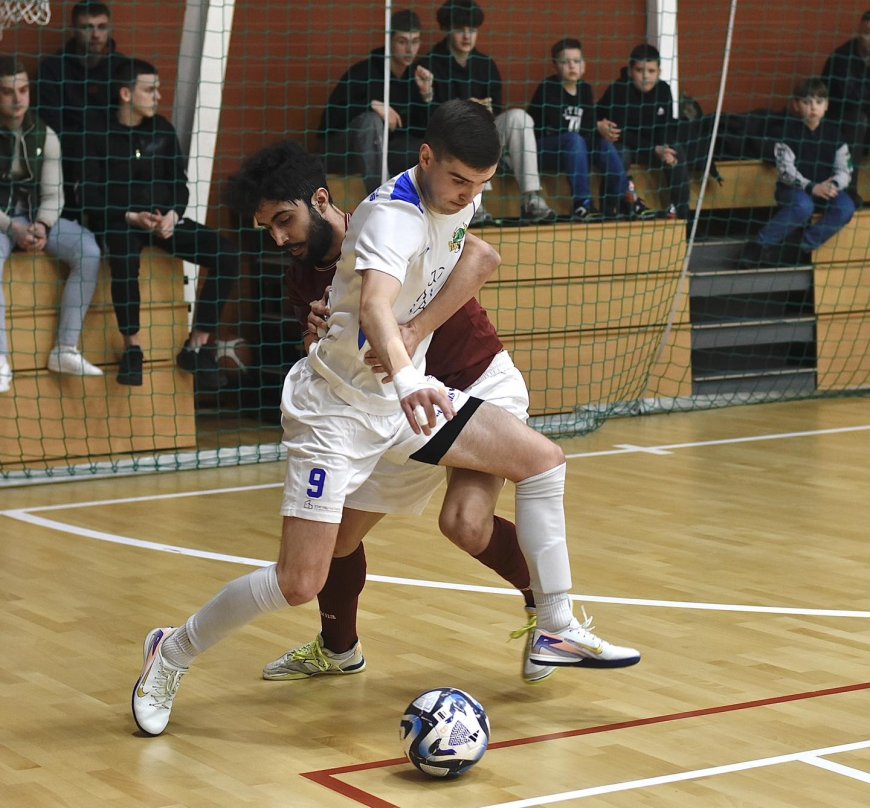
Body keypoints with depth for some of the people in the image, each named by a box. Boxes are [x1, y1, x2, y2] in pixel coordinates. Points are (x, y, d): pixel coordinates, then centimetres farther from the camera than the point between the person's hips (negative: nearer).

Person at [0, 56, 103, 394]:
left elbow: (53, 194, 1)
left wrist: (41, 226, -20)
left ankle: (65, 350, -19)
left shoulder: (44, 135, 5)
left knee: (89, 250, -21)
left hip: (35, 216, 4)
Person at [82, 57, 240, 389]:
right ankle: (132, 348, -23)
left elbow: (180, 183, 12)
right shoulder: (99, 133, -5)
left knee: (226, 255, -17)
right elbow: (91, 196, -6)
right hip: (119, 222, -5)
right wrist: (132, 217, -19)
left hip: (165, 219, 5)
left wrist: (173, 215, -9)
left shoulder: (162, 129, 9)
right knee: (124, 259, -41)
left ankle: (197, 347, -10)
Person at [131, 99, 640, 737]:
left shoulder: (460, 198, -2)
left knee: (543, 460, 0)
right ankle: (172, 655, 9)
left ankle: (556, 632, 9)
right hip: (338, 407, -8)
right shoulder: (394, 216, -28)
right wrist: (407, 381, -64)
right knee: (299, 583, -13)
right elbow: (374, 307, -48)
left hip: (408, 392, 8)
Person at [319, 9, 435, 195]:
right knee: (371, 120, -36)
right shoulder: (364, 71, -19)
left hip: (382, 150, 5)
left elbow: (423, 131, -5)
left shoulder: (416, 75, -2)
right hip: (341, 149, -5)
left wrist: (426, 94, -20)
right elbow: (330, 118, -23)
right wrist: (372, 105, -32)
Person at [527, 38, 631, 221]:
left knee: (604, 141, -17)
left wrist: (603, 130, -24)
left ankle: (618, 201, -14)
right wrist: (597, 128, -26)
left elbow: (590, 124, 0)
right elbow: (559, 127, -23)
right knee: (575, 140, -33)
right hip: (542, 148, -6)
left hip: (575, 150, 6)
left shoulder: (585, 89, 8)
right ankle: (582, 203, -35)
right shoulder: (548, 88, -13)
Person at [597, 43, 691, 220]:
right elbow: (622, 132, -22)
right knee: (621, 155, -36)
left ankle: (680, 211, -13)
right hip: (619, 144, -5)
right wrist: (654, 150, -28)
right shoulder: (617, 91, -20)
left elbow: (667, 127, 1)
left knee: (677, 156, -17)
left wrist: (665, 149, -22)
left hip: (651, 146, 5)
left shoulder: (663, 90, -4)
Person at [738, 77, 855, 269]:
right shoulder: (788, 130, -9)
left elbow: (844, 169, -1)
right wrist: (812, 188, -28)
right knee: (803, 206, -37)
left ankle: (801, 250, -17)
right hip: (793, 188, -4)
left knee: (846, 207, -26)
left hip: (825, 189, 4)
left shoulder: (833, 132, 0)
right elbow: (785, 170, -16)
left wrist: (833, 185, -24)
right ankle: (757, 247, -23)